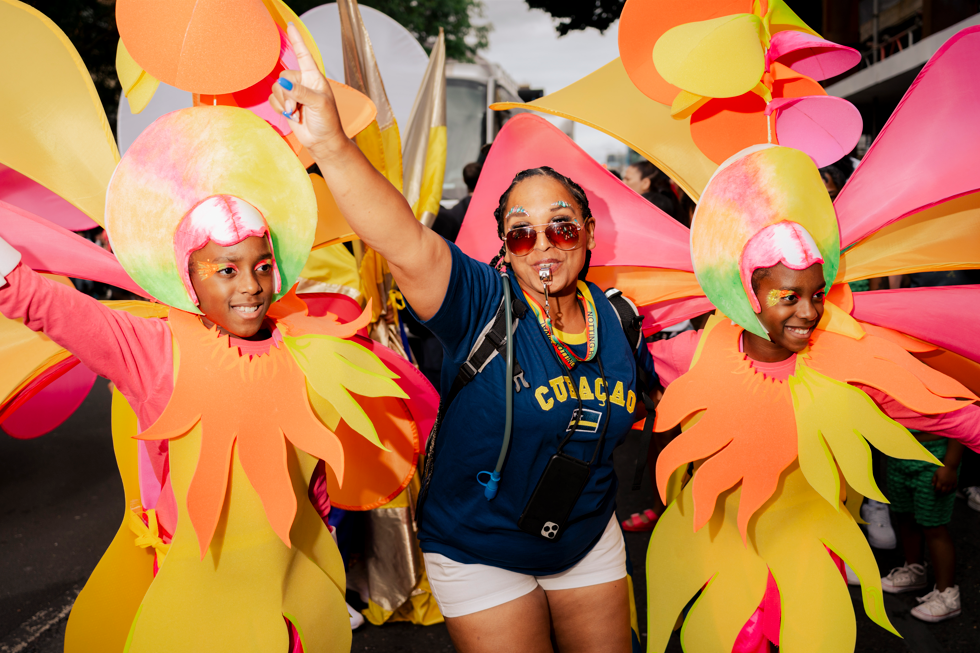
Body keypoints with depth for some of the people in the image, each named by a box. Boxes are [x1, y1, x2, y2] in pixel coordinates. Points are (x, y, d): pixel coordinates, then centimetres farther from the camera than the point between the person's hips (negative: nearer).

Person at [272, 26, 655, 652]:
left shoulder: (619, 319, -6)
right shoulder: (482, 302, -23)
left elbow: (644, 408, 15)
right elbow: (408, 244, -44)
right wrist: (331, 144, -56)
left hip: (589, 543, 5)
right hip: (479, 553, -4)